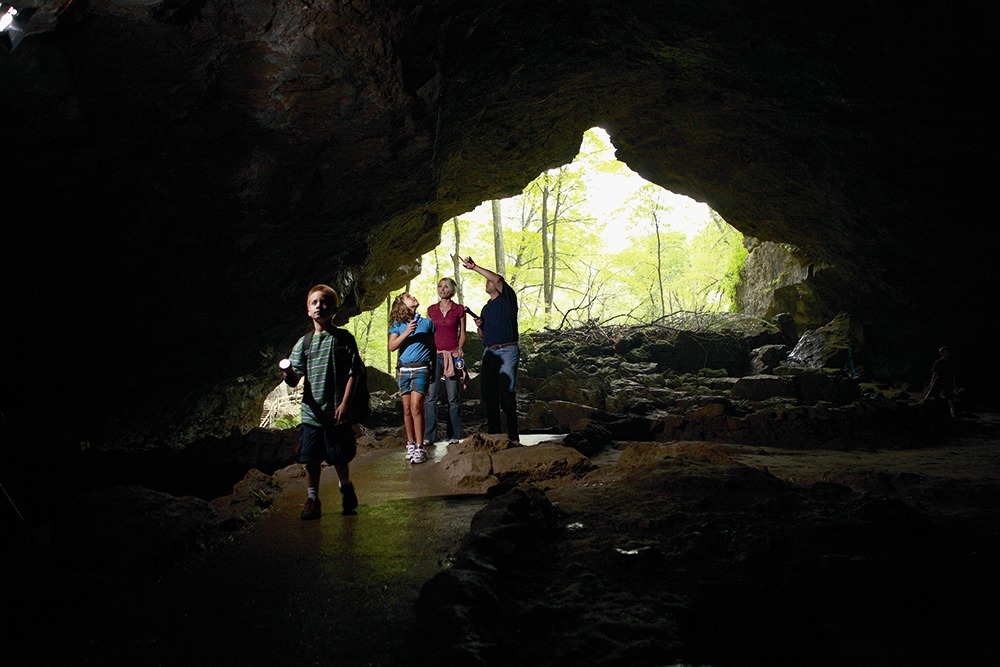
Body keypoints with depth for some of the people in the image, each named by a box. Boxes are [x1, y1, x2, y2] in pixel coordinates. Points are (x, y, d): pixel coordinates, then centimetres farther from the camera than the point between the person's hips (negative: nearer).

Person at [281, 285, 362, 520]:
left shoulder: (343, 338, -2)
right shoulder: (303, 343, 7)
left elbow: (353, 373, -4)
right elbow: (294, 379, 2)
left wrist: (344, 404, -10)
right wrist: (288, 374, -22)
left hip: (336, 412, -3)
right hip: (311, 412, 3)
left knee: (339, 457, 7)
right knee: (310, 457, 2)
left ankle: (345, 486, 35)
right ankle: (312, 498, 18)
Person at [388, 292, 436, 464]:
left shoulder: (427, 322, 10)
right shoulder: (398, 324, 10)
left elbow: (433, 346, 16)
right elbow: (391, 347, -1)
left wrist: (432, 365, 10)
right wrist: (406, 333, -12)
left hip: (421, 368, -2)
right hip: (403, 368, 2)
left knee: (416, 407, -13)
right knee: (407, 409, 4)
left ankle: (419, 448, -12)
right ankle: (410, 443, 15)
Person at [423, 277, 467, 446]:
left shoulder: (459, 309, 6)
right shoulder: (431, 310, 12)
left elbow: (462, 334, 8)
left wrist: (459, 349, -9)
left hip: (452, 355, -2)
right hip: (434, 355, 2)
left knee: (453, 397, -1)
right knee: (430, 395, -5)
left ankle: (455, 435, 6)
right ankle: (429, 435, -2)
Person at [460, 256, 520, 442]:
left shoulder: (507, 299, 3)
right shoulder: (486, 308, 23)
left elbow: (498, 279, -16)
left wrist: (475, 267, -14)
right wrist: (479, 327, 4)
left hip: (507, 351, -7)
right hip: (489, 353, 7)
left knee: (506, 392, -12)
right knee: (488, 392, 3)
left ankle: (513, 434, -10)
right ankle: (493, 430, 10)